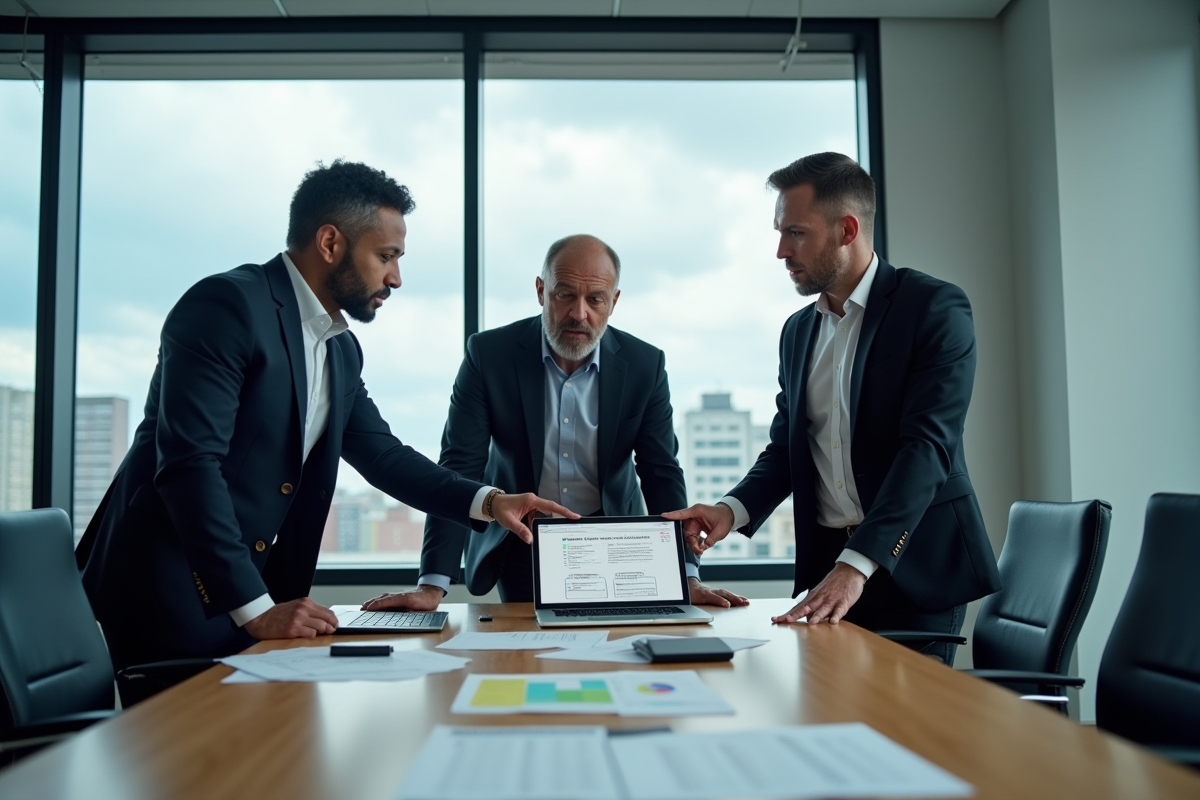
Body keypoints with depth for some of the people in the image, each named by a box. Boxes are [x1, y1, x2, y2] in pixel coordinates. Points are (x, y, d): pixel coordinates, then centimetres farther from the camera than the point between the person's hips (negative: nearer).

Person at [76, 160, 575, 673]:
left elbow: (381, 454, 15)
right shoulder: (228, 305, -16)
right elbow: (189, 461, -24)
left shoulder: (342, 350, 11)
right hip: (169, 590, -8)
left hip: (256, 592, 8)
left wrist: (488, 502, 0)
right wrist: (255, 608, -25)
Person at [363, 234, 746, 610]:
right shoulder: (489, 353, -13)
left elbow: (662, 475, -6)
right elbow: (460, 468, -16)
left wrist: (688, 578, -18)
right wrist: (432, 586, -24)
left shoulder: (644, 364, -8)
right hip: (518, 547, -1)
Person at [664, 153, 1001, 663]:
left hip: (913, 564, -5)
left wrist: (856, 565, -27)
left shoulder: (935, 307, -8)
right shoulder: (798, 331, 13)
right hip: (828, 564, 5)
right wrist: (733, 509, -7)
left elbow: (927, 444, -18)